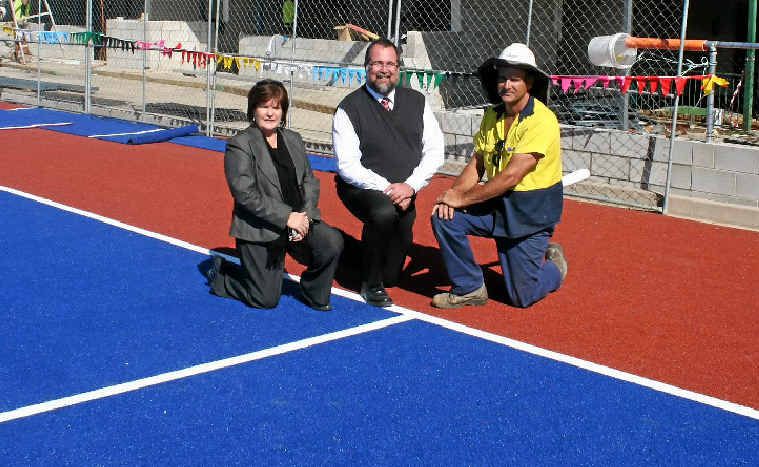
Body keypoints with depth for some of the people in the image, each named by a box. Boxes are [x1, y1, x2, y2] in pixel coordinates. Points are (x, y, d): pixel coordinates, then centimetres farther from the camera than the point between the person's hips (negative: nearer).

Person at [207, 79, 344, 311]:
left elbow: (309, 181, 8)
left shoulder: (293, 140, 12)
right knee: (266, 299, -2)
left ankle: (313, 294, 4)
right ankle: (220, 273, 27)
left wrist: (305, 216, -11)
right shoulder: (239, 145, -8)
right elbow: (246, 194, -18)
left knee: (333, 241, -23)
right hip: (259, 231, -5)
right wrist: (287, 217, -23)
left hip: (299, 221, 5)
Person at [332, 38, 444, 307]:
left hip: (404, 192, 3)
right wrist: (387, 188, -21)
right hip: (362, 188, -3)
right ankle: (371, 285, -14)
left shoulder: (416, 102, 6)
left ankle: (384, 278, 29)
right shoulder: (350, 108, -6)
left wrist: (409, 186, -13)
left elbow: (434, 151, 2)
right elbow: (348, 166, -12)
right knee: (384, 212, -36)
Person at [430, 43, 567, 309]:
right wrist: (454, 193, -15)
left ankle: (554, 265, 28)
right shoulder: (492, 115, 5)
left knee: (522, 297, -6)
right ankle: (469, 289, -2)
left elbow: (510, 176, -25)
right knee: (444, 216, -17)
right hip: (496, 204, 6)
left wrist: (463, 198, -22)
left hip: (531, 211, -6)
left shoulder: (542, 120, -20)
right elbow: (477, 164, 5)